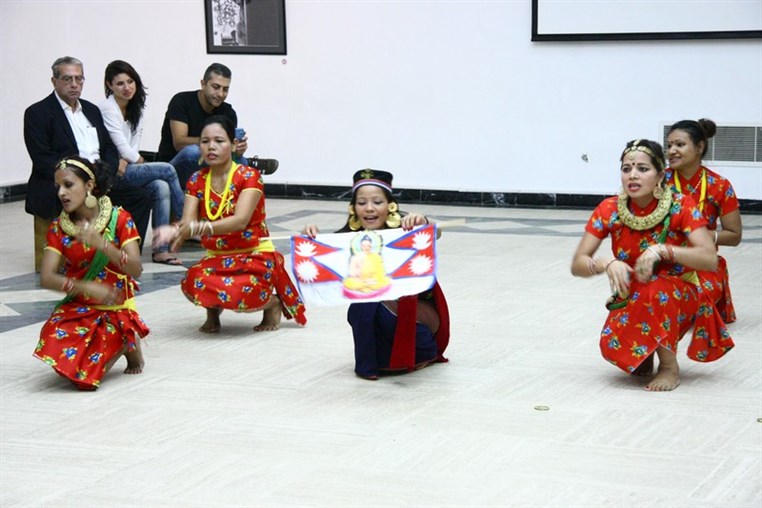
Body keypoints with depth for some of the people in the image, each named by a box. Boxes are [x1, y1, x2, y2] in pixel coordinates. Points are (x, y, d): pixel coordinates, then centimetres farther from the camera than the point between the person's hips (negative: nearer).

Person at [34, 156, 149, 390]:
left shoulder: (118, 218, -5)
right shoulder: (58, 227, 3)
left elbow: (136, 270, -14)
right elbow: (46, 278, -7)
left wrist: (103, 244, -29)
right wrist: (86, 287, -22)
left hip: (116, 308, -3)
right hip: (77, 308, 4)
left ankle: (128, 345, 10)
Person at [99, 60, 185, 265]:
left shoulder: (136, 109, 15)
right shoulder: (107, 108, -10)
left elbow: (133, 146, 9)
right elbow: (123, 148, -12)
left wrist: (126, 161, -11)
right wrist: (140, 162, 3)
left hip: (127, 170, 7)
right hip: (111, 174, -7)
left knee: (161, 187, -23)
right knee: (167, 170, -20)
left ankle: (161, 250, -26)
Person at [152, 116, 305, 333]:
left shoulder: (249, 176, -11)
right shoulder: (197, 180, 4)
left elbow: (240, 221, -26)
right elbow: (187, 222, -7)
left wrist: (199, 228, -41)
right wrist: (174, 231, -33)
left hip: (254, 256, -3)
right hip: (216, 258, 3)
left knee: (238, 293, -35)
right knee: (193, 284, -32)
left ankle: (272, 302, 2)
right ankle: (213, 309, 6)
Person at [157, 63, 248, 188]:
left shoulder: (228, 113, 3)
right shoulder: (181, 101, -11)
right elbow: (179, 143, -23)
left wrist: (238, 150, -31)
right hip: (173, 168, -4)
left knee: (240, 162, -21)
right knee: (192, 151, -36)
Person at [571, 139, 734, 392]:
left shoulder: (681, 207, -16)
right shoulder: (609, 210, -11)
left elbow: (710, 259, -27)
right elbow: (577, 264, -13)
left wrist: (661, 250, -39)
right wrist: (607, 264, -35)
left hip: (679, 298, -2)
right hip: (631, 299, 2)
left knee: (655, 289, -37)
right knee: (613, 346, -28)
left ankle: (669, 365, -16)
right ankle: (644, 356, 9)